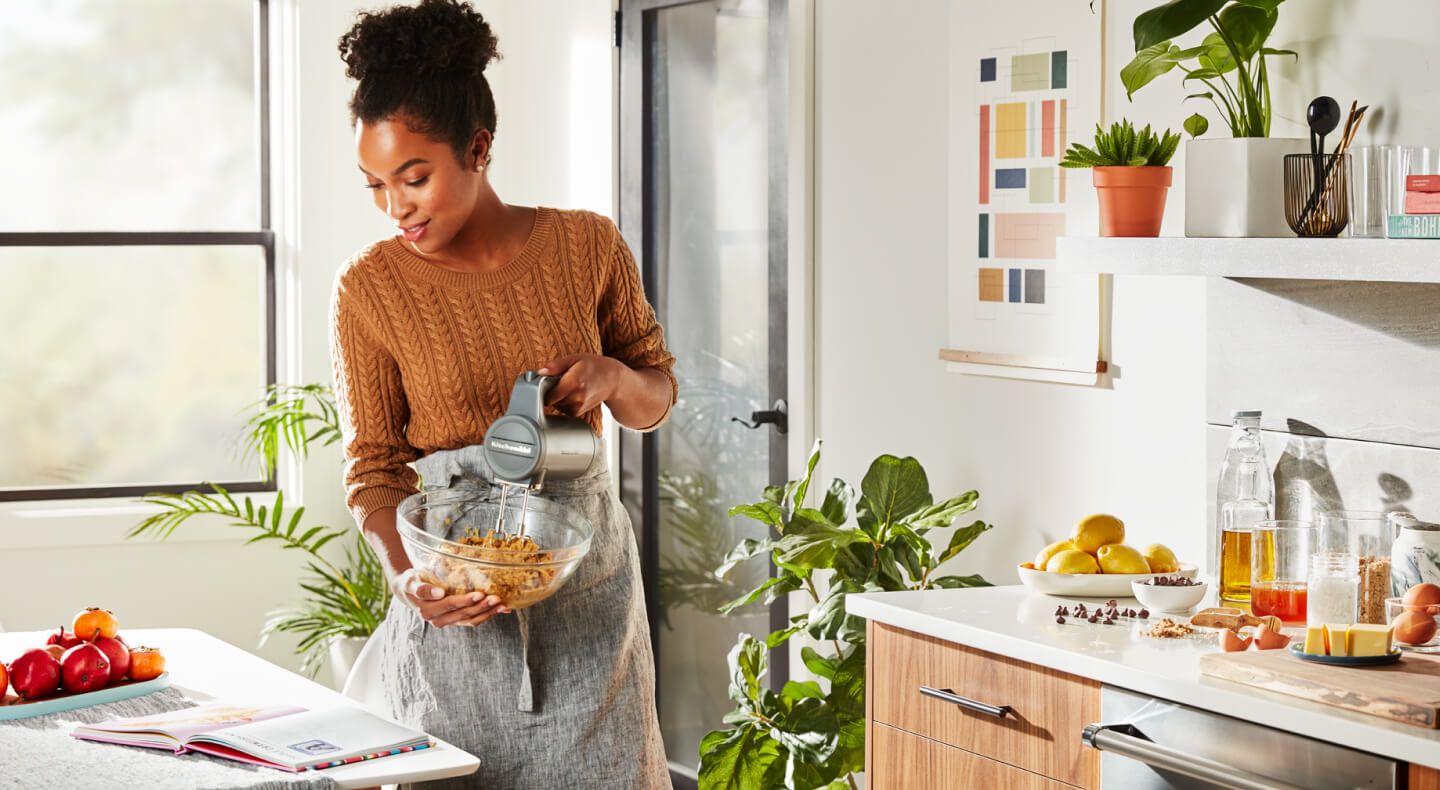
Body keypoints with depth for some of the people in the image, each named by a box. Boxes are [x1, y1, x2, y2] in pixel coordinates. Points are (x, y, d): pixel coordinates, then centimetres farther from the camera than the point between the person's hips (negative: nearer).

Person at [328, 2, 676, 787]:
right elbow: (374, 466, -2)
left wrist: (612, 376, -12)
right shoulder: (368, 289, -5)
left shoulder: (586, 244, -1)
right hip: (456, 610, -1)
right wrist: (405, 573, -20)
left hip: (586, 591, 2)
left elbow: (656, 396, 11)